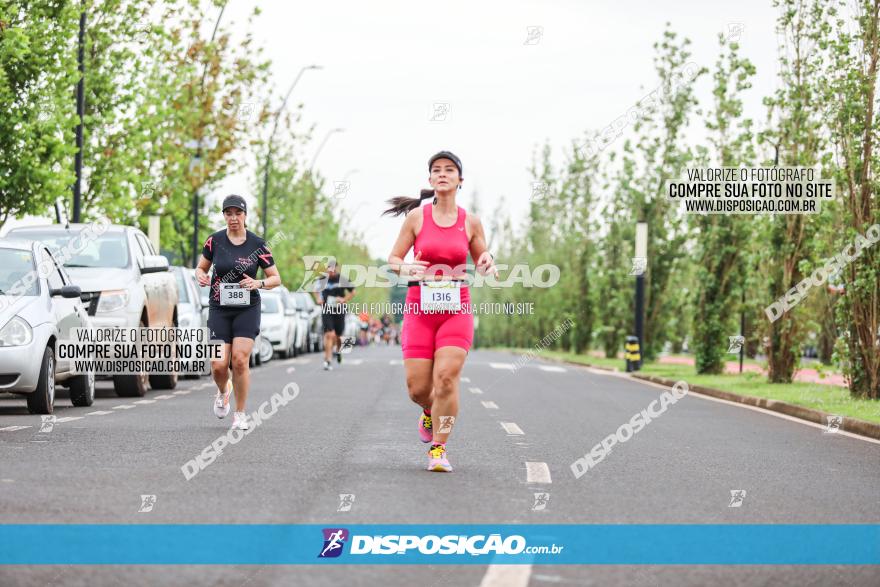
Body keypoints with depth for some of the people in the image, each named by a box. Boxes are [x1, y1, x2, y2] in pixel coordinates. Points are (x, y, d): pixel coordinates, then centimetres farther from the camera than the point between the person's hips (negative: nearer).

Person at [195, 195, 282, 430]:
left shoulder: (258, 244, -3)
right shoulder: (214, 240, 1)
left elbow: (276, 278, 2)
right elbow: (201, 267, 15)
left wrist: (258, 283, -17)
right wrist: (201, 276, -9)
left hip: (247, 309, -1)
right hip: (219, 308, 1)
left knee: (240, 360, -13)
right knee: (219, 365, -7)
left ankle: (240, 413, 4)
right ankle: (223, 392, 29)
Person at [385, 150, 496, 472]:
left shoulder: (471, 222, 5)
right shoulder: (417, 216, 2)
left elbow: (483, 262, 17)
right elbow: (393, 258, 7)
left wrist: (487, 264, -7)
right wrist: (406, 268, -16)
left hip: (456, 309, 0)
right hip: (419, 307, 0)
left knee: (446, 378, -16)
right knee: (417, 388, -3)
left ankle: (438, 448, -4)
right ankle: (430, 412, 34)